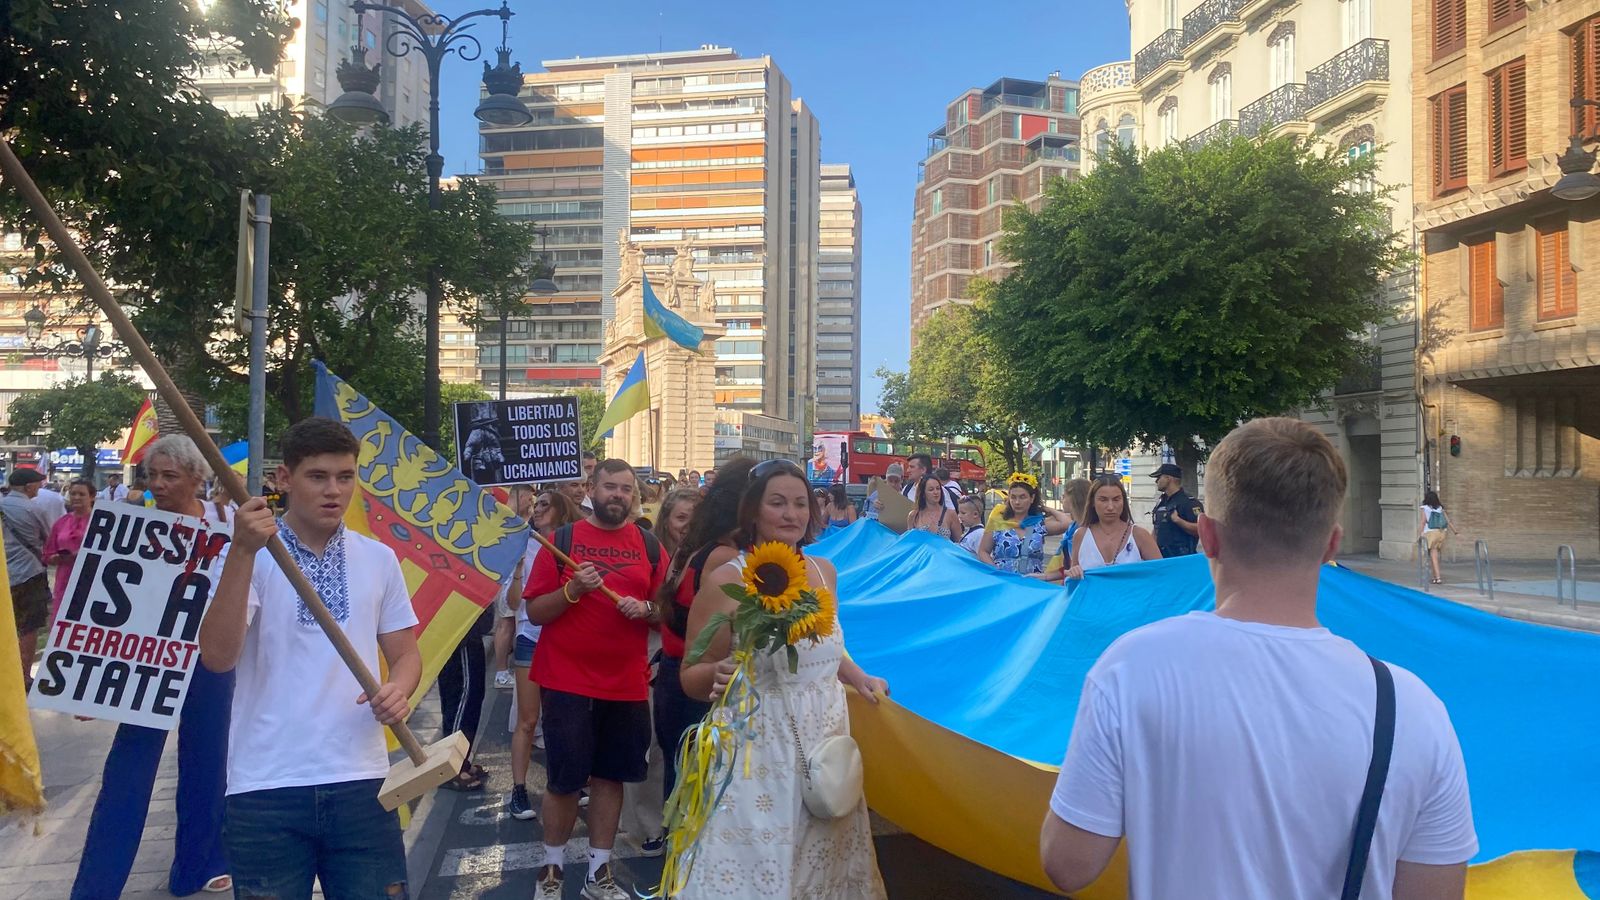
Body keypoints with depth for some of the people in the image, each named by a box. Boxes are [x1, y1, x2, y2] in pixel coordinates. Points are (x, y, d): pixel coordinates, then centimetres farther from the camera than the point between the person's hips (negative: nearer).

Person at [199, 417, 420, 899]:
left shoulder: (379, 559, 6)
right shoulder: (251, 557, -4)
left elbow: (405, 653, 13)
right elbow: (217, 657, -17)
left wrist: (398, 689, -9)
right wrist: (244, 552, -26)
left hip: (361, 783, 3)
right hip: (266, 789, -2)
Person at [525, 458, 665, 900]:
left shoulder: (649, 546, 5)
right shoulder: (562, 540, -3)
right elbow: (535, 612, -4)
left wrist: (644, 608, -11)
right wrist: (572, 589, -20)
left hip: (627, 683, 3)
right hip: (567, 681, -3)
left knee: (611, 777, 10)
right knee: (564, 780, 3)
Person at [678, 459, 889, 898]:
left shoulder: (823, 571, 5)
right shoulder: (725, 581, -12)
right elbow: (690, 677, -7)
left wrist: (860, 679, 8)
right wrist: (719, 674, -27)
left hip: (827, 743, 6)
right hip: (760, 752, -5)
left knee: (824, 863, 16)